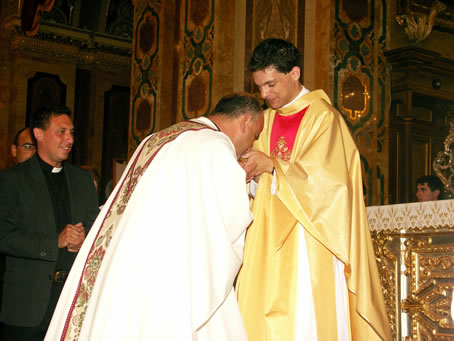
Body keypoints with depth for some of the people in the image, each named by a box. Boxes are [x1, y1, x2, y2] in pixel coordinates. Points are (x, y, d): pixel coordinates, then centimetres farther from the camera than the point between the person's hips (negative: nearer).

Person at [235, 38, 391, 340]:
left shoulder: (322, 116, -4)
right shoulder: (266, 121, 15)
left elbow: (329, 179, -14)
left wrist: (273, 165, -15)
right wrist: (248, 177, -5)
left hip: (310, 241, -6)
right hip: (272, 242, 6)